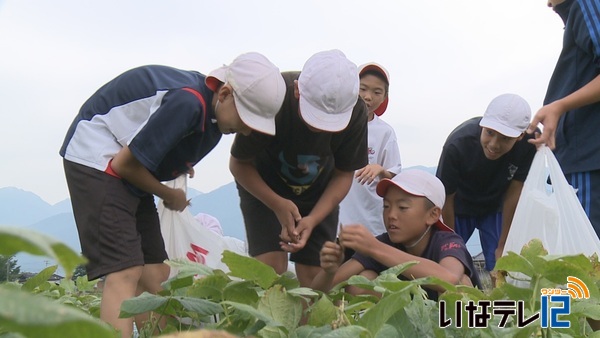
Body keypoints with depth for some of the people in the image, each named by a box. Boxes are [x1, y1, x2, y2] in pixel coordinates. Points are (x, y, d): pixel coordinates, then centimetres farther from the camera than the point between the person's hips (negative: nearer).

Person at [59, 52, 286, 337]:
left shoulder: (213, 112, 0)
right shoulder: (188, 103, -28)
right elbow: (124, 164, -21)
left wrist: (179, 167, 2)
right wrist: (169, 196, -8)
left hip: (126, 169, 9)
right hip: (97, 158, -9)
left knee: (154, 277, 5)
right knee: (125, 272, -20)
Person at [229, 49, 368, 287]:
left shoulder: (356, 112, -26)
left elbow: (343, 175, -12)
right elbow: (239, 164, -18)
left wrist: (312, 220, -25)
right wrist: (278, 205, -29)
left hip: (318, 191, 2)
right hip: (263, 186, -2)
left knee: (316, 276, -5)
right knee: (271, 268, -17)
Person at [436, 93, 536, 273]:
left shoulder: (529, 142, -31)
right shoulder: (457, 145, -35)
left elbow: (514, 192, -20)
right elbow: (446, 198, -23)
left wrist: (502, 246, -14)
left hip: (495, 206, 2)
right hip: (459, 206, -1)